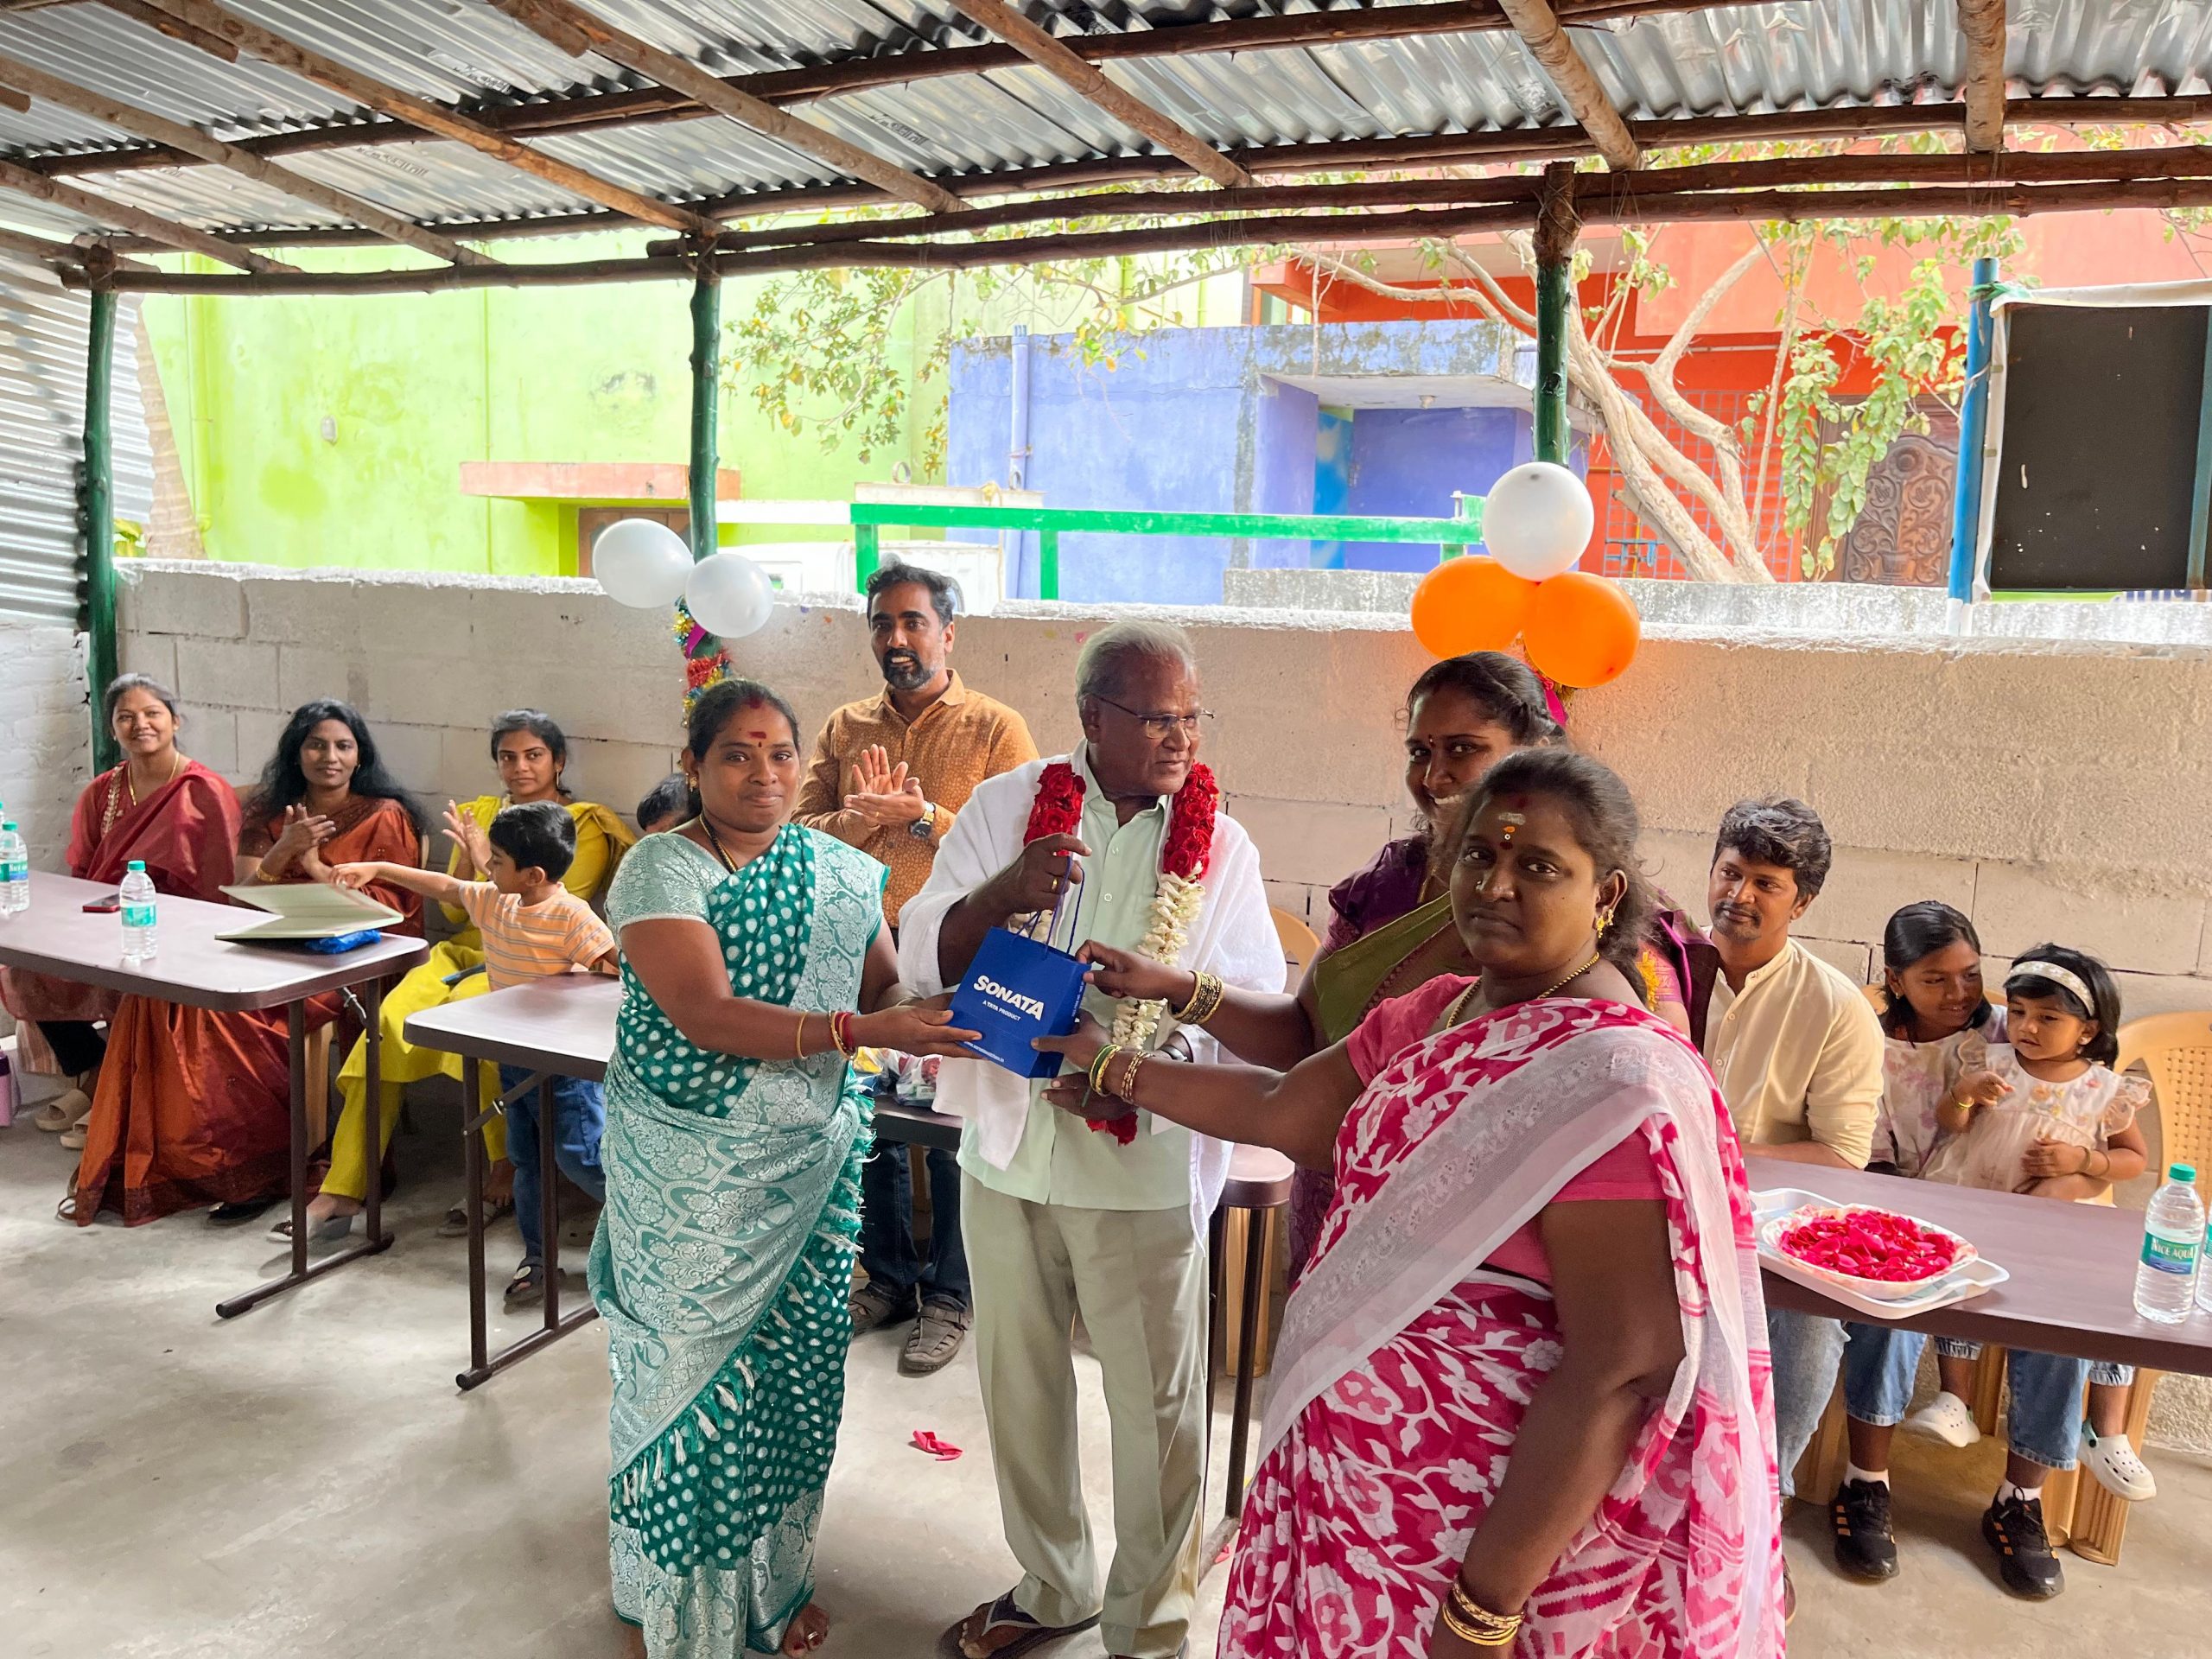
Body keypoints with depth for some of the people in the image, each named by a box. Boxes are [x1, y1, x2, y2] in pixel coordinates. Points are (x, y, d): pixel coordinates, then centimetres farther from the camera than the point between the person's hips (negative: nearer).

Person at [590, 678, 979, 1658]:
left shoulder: (844, 872, 4)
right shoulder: (662, 869, -11)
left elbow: (887, 987, 5)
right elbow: (707, 1015, -22)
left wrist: (933, 1028, -20)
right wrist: (864, 1029, -30)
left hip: (815, 1166, 4)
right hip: (690, 1177, -4)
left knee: (796, 1371, 13)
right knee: (696, 1374, 6)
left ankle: (776, 1580, 36)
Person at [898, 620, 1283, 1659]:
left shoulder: (1219, 846, -3)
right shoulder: (1004, 806, -2)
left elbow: (1273, 1014, -5)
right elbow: (920, 960, -6)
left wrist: (1188, 993, -26)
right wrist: (1002, 894, -25)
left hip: (1144, 1171, -2)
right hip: (1007, 1151, 2)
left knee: (1156, 1407, 9)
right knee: (1017, 1382, 19)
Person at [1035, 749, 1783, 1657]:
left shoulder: (1616, 1079, -22)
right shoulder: (1435, 1014, 3)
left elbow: (1623, 1370, -25)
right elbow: (1280, 1109, 14)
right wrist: (1118, 1070, 23)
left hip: (1488, 1532, -7)